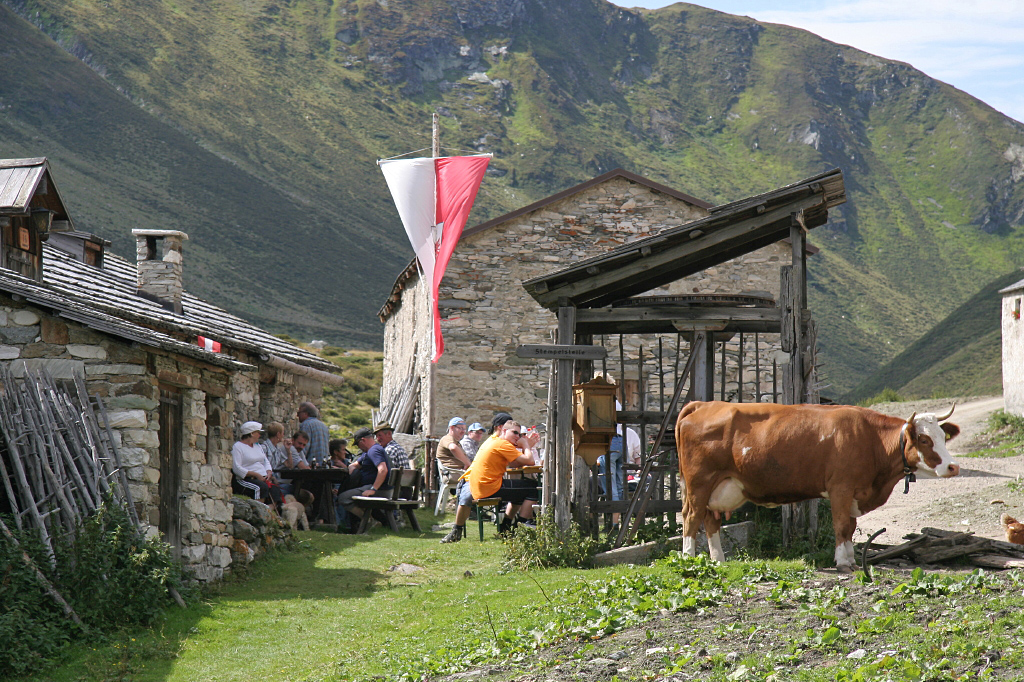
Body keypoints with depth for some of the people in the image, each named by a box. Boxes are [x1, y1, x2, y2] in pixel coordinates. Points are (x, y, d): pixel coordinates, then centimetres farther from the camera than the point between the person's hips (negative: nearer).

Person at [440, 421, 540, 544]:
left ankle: (505, 528, 30)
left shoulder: (492, 441, 19)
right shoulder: (503, 444, -11)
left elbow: (515, 463, 17)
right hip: (490, 487, -10)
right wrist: (526, 445, 1)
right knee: (532, 488, -4)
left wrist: (528, 446, 10)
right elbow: (529, 461, -16)